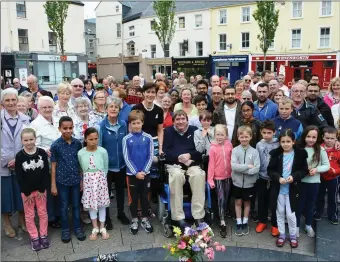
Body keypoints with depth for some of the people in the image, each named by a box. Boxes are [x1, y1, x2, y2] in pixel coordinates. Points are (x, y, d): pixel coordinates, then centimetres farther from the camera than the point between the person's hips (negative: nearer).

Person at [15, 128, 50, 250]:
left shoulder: (42, 153, -8)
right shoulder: (19, 156, -11)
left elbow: (46, 172, -6)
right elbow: (19, 177, -10)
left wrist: (42, 189, -9)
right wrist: (27, 193, -11)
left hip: (41, 190, 1)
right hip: (26, 191, -1)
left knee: (43, 213, 11)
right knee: (29, 215, 9)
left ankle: (43, 235, 26)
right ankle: (34, 237, 23)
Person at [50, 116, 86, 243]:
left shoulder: (77, 143, -4)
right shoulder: (55, 145, -11)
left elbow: (80, 163, 3)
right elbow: (53, 166, -6)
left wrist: (82, 180, 5)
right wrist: (53, 184, -5)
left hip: (76, 180, 2)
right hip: (62, 181, -2)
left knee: (76, 205, 14)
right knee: (64, 206, 12)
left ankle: (78, 228, 28)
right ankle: (65, 229, 27)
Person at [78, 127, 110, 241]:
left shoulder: (103, 151, -10)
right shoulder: (80, 153, -6)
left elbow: (106, 168, 0)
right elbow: (81, 169, 5)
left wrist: (101, 179, 1)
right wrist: (82, 181, 3)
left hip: (100, 180, -1)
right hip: (88, 181, 1)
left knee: (102, 203, 9)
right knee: (91, 204, 10)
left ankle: (102, 228, 24)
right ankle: (95, 228, 26)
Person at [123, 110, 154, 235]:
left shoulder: (148, 138, -3)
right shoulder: (126, 139, -5)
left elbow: (150, 157, -3)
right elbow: (126, 158, -7)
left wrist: (144, 171, -12)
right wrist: (136, 172, -13)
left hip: (145, 173, 1)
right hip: (132, 174, -1)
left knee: (144, 197, 12)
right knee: (134, 198, 10)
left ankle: (145, 219, 27)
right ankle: (134, 220, 25)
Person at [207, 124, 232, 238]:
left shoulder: (229, 145, -2)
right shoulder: (213, 148, -9)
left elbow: (232, 160, 5)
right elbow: (211, 165, -8)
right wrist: (210, 179, -10)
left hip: (228, 176, 3)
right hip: (218, 177, -3)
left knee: (226, 198, 16)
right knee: (221, 199, -2)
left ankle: (224, 214, 38)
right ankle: (222, 223, 3)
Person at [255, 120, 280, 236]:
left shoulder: (278, 145, -8)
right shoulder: (259, 145, -2)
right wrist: (256, 174, 2)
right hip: (262, 177, 2)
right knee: (262, 201, 14)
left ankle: (275, 225, 22)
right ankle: (262, 221, 31)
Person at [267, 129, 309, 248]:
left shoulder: (300, 154, -7)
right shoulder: (276, 154, -5)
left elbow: (304, 170, -3)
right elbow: (270, 170, -3)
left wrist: (294, 176, -19)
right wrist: (278, 178, -19)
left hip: (292, 189, -2)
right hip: (278, 189, 2)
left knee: (290, 214, 5)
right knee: (280, 213, 13)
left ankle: (293, 235, 27)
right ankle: (281, 234, 30)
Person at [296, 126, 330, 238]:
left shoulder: (321, 150, -6)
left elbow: (327, 165, -2)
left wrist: (317, 169, -17)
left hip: (314, 182, 1)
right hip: (301, 181, -1)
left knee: (310, 204, 18)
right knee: (299, 204, 10)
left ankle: (308, 225, 37)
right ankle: (296, 225, 27)